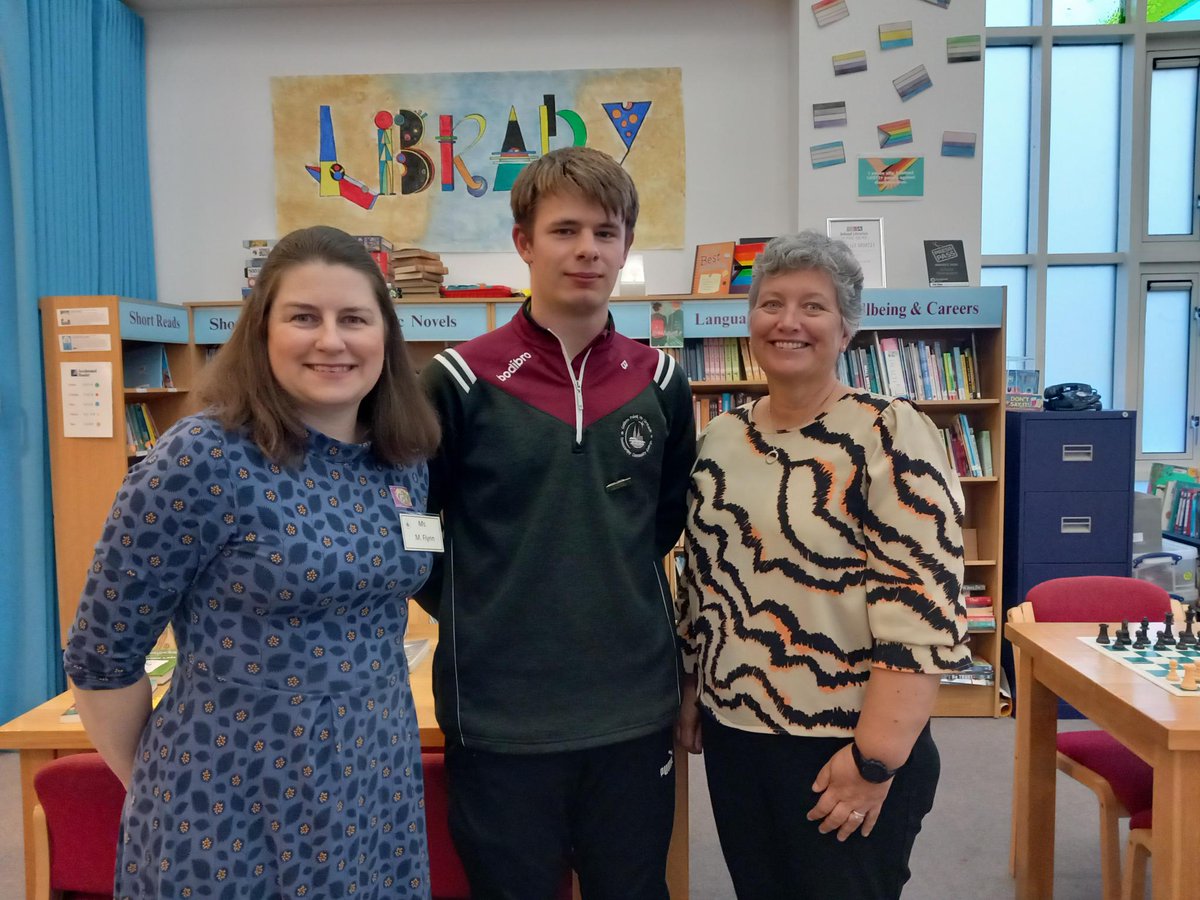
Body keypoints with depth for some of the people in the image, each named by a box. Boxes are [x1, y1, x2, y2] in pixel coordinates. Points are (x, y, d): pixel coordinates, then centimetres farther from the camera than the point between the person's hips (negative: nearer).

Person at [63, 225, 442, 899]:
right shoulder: (202, 459, -17)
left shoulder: (406, 460, -1)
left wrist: (369, 723, 15)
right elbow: (101, 655, -10)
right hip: (236, 801, -5)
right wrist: (153, 783, 1)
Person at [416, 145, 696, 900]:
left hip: (636, 707, 3)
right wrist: (476, 616, -1)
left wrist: (617, 591, 9)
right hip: (501, 714, -3)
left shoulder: (660, 382, 1)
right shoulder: (462, 381, -10)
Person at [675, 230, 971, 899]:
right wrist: (693, 690, 14)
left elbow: (922, 609, -19)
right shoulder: (723, 437, 5)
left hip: (843, 750, -6)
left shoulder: (890, 434, -15)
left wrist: (875, 758, -20)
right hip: (732, 735, 6)